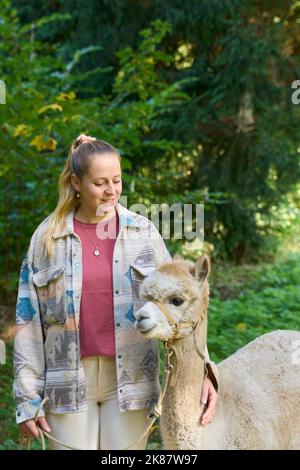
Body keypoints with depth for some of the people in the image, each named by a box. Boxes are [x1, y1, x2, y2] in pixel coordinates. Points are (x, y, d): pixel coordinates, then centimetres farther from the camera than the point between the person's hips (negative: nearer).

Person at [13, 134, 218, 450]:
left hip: (129, 378, 0)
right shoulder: (47, 237, 1)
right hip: (69, 380, 0)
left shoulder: (142, 232, 2)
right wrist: (28, 399, 0)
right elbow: (28, 320, 2)